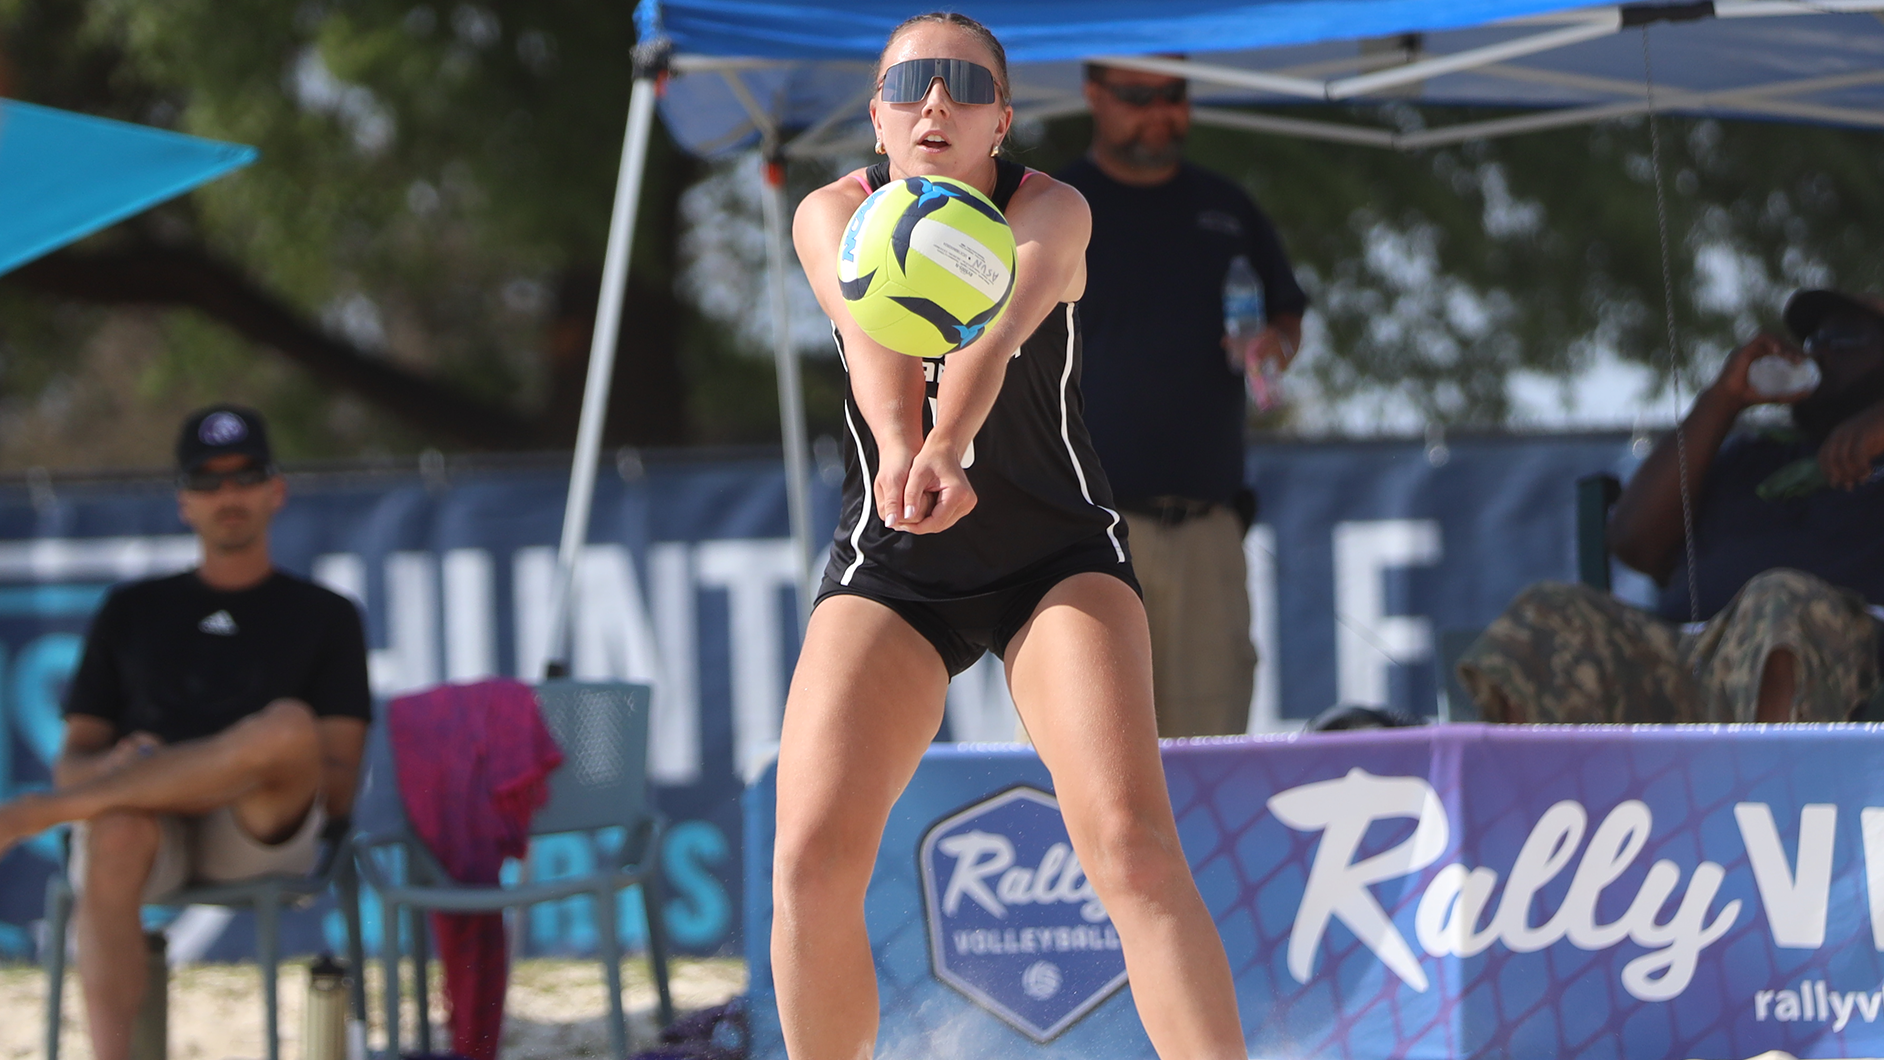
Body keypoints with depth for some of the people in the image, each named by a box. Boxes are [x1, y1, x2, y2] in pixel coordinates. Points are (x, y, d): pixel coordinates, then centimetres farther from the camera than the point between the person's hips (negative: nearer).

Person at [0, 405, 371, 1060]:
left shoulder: (324, 617, 20)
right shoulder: (133, 611, 26)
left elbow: (338, 784, 8)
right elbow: (72, 762, 19)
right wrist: (115, 766, -8)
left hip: (262, 833, -1)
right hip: (146, 817, 1)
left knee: (290, 725, -35)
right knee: (115, 834, -39)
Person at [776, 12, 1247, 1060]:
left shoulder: (1052, 214, -15)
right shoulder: (833, 217, -11)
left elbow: (994, 328, -37)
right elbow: (875, 336, -33)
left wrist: (947, 444, -58)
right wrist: (904, 451, -54)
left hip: (1057, 557, -2)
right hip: (890, 569, 2)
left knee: (1132, 843, -22)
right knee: (812, 862, -14)